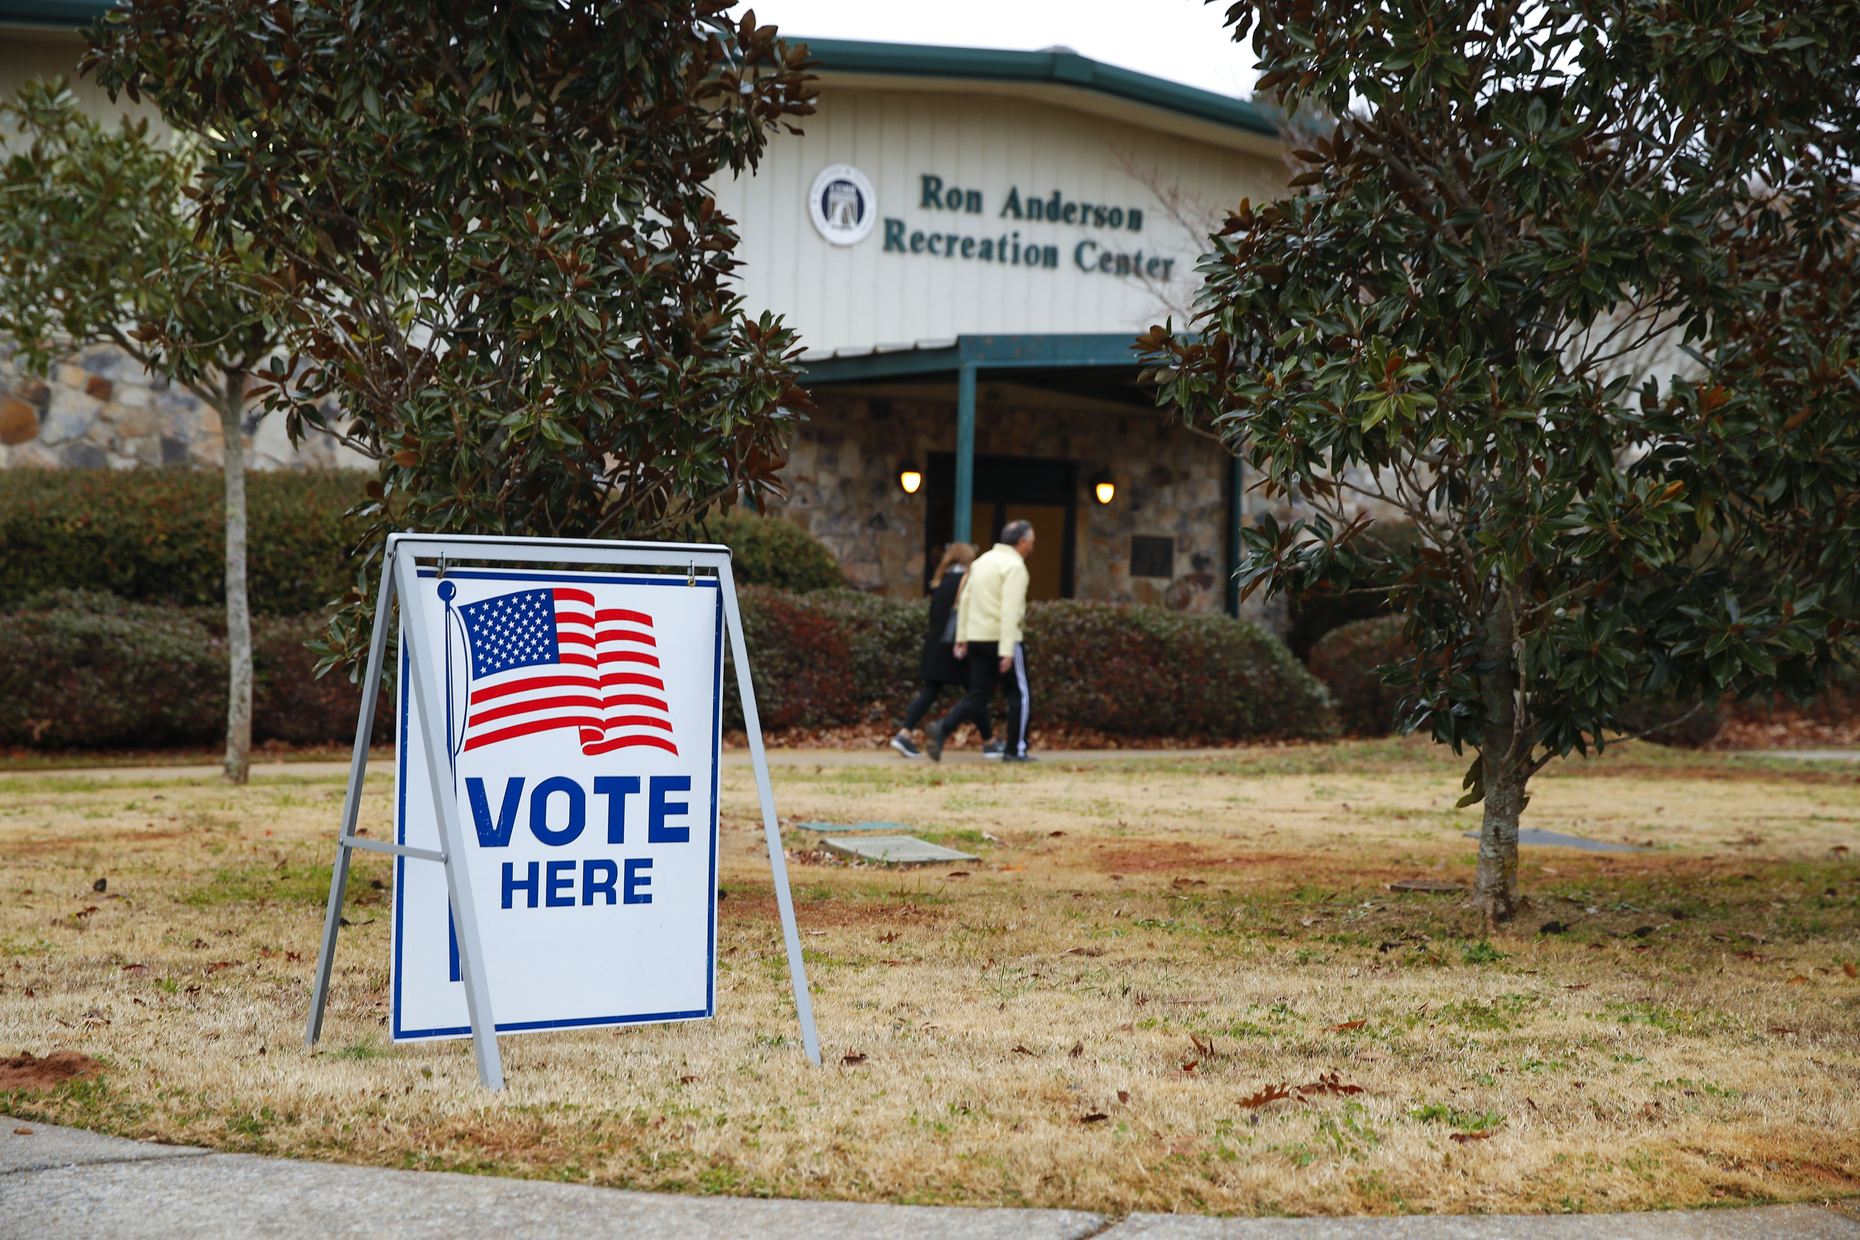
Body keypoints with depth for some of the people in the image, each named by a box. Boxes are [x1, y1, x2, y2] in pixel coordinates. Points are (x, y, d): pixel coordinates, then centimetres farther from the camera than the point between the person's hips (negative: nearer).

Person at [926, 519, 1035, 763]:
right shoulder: (1014, 566, -11)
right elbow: (1010, 610, -20)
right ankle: (1015, 750, 9)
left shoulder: (983, 560, 15)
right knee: (1020, 694, 8)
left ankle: (942, 728, -13)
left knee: (978, 697, 8)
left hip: (977, 638, 7)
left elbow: (965, 600, 14)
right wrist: (1007, 651, -23)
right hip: (1002, 639, -7)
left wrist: (962, 637, 16)